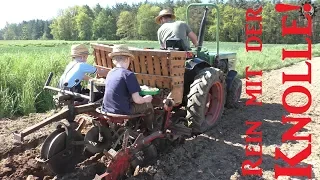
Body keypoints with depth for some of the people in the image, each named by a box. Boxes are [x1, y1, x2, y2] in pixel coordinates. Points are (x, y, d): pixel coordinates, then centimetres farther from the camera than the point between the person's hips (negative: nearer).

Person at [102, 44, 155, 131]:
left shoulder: (110, 73, 6)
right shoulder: (128, 74, -15)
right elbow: (137, 99, -15)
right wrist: (146, 99, 6)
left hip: (106, 110, 7)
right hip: (121, 111, -7)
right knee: (148, 105, 13)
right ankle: (150, 131, 28)